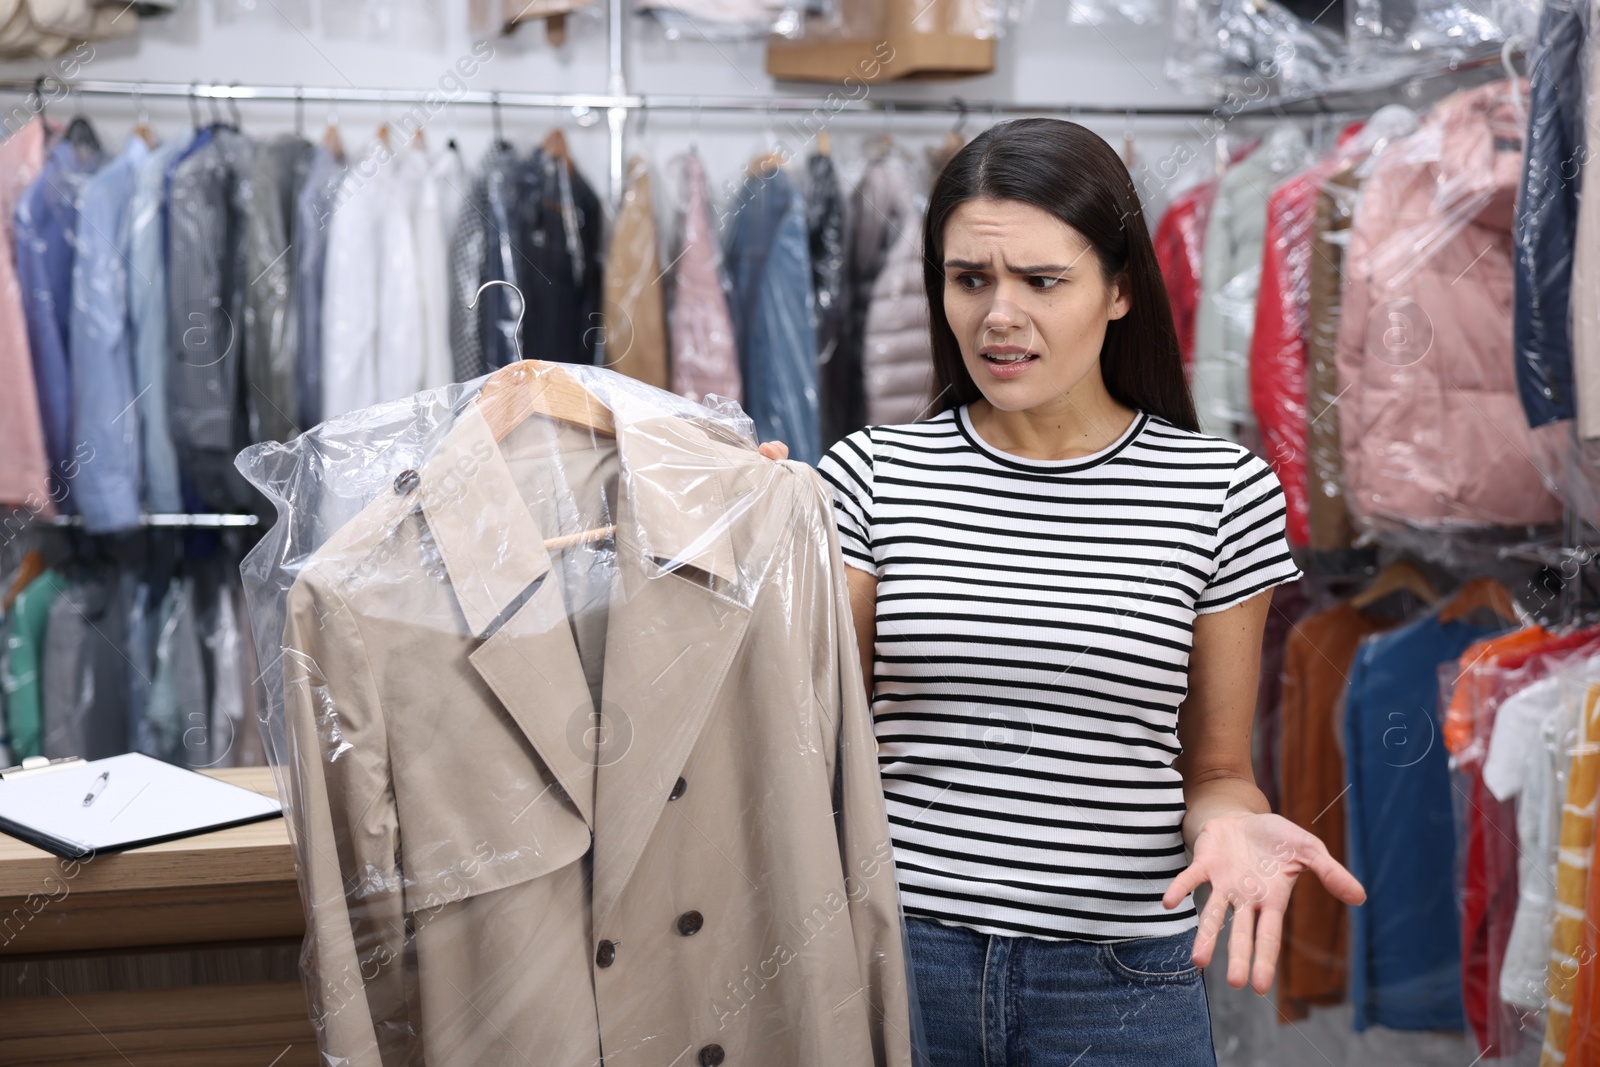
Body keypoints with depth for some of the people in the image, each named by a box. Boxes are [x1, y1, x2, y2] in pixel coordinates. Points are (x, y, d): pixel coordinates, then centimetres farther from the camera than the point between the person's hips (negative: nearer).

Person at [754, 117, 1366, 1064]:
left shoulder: (1224, 492, -3)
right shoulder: (872, 474, -1)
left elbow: (1215, 770, 5)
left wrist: (1234, 827, -16)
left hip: (1121, 985, 0)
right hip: (901, 956, 1)